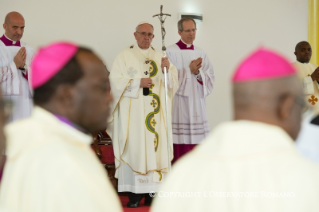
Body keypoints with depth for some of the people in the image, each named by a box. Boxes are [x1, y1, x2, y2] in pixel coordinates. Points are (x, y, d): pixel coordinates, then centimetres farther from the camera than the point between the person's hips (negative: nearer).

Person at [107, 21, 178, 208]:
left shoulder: (160, 56, 15)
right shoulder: (125, 55, 5)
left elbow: (173, 82, 7)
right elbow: (116, 81, -4)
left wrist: (167, 70, -13)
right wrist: (138, 83, -14)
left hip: (155, 113, 3)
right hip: (132, 112, -3)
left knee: (155, 147, -3)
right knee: (134, 149, -7)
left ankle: (153, 190, 1)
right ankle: (135, 192, -4)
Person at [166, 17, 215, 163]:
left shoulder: (201, 53, 13)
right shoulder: (171, 52, -2)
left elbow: (210, 77, 6)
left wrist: (198, 72, -11)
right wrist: (190, 70, -12)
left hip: (197, 104, 5)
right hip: (179, 106, -5)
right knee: (180, 146, -7)